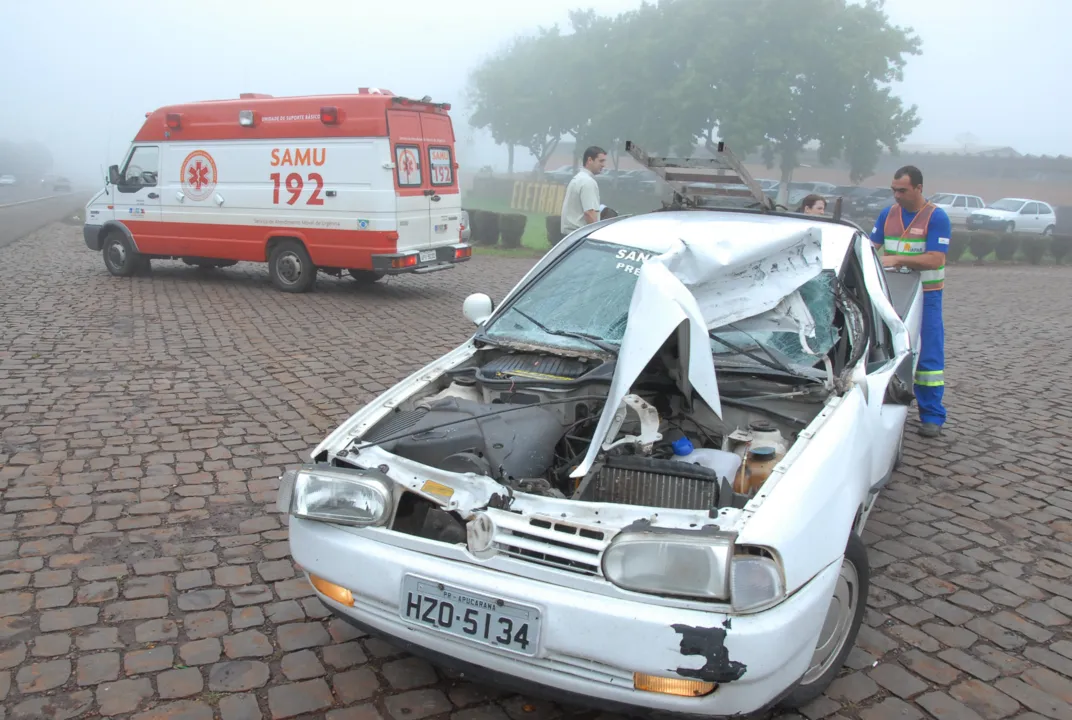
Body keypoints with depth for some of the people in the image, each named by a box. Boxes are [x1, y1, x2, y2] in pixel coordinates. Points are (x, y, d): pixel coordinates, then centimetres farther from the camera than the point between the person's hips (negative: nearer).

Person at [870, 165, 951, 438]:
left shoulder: (936, 217, -8)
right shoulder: (888, 214, 8)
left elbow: (935, 260, -16)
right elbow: (871, 246, 11)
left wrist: (897, 259, -25)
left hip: (925, 295, -5)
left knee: (928, 355, -1)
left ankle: (932, 416, 6)